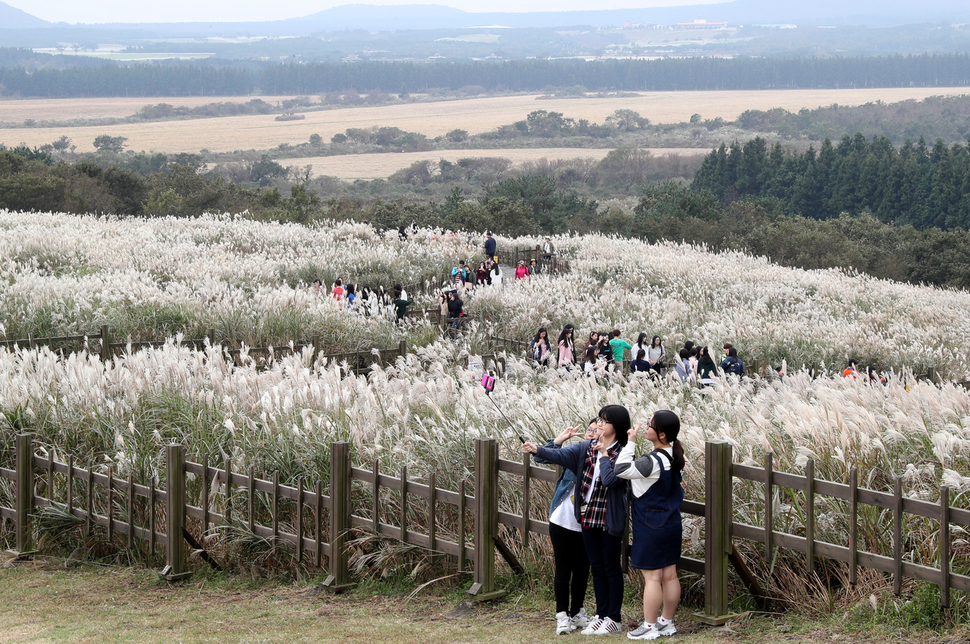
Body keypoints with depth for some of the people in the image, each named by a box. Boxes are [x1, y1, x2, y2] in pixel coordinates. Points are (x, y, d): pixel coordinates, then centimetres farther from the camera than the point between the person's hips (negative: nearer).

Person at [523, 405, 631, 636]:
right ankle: (601, 615, 22)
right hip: (588, 516, 6)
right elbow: (561, 455, -7)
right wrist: (537, 450, -20)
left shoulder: (623, 453, -12)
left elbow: (610, 479, -25)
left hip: (610, 519, -6)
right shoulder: (587, 448, 5)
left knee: (611, 567, 3)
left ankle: (614, 618, 12)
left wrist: (603, 453, -16)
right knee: (597, 567, 13)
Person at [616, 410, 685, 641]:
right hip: (672, 525, 9)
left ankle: (649, 627, 7)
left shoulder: (653, 463, -24)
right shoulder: (674, 455, 2)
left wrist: (631, 442, -20)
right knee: (669, 575, 13)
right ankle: (667, 622, 23)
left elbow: (621, 469, -27)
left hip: (651, 527, -9)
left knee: (651, 577, 0)